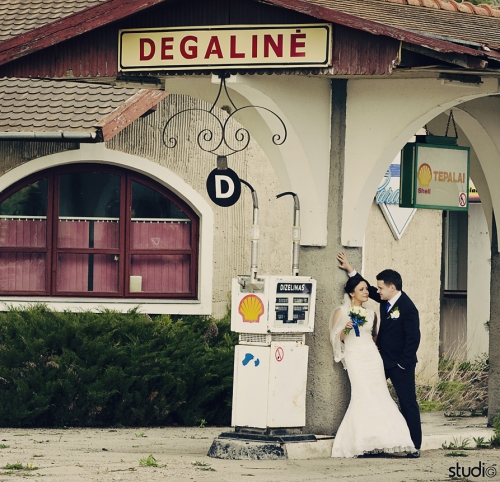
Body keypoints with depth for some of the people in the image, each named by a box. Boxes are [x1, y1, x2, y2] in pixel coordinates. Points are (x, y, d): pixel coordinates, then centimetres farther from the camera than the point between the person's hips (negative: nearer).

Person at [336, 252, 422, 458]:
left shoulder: (407, 308, -19)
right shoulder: (386, 300, 3)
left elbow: (413, 339, -19)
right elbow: (367, 289, 20)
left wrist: (403, 364, -17)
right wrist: (350, 270, 17)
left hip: (400, 365, -8)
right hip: (382, 360, 8)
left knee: (408, 403, -2)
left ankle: (415, 446, 3)